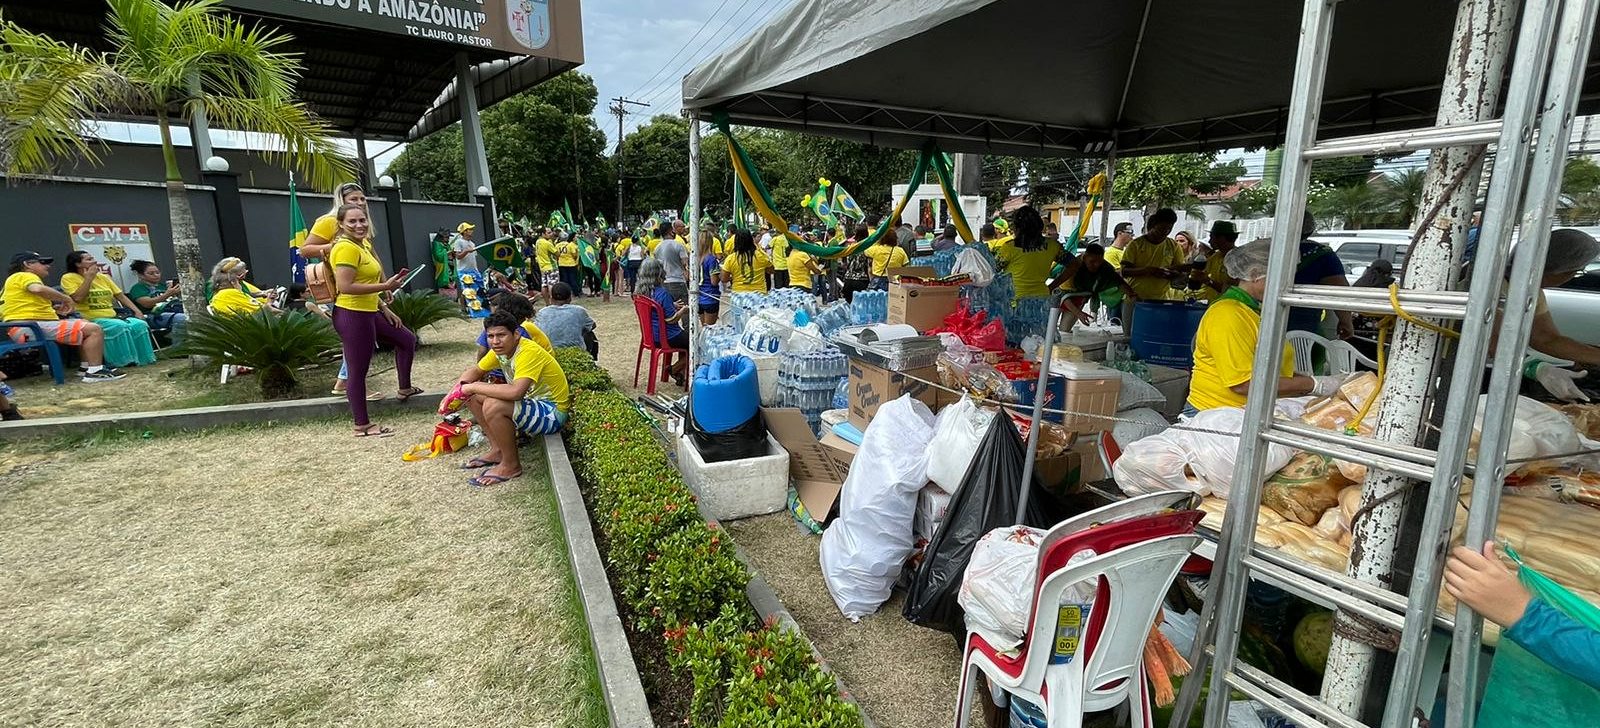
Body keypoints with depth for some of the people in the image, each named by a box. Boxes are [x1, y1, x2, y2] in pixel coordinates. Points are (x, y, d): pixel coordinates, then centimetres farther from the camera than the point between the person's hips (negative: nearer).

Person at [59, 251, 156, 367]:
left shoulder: (103, 277, 17)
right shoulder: (68, 278, 2)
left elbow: (121, 296, 18)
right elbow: (77, 298, -15)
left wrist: (137, 311, 4)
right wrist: (89, 278, -11)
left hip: (113, 317, 5)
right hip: (91, 320, -5)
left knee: (140, 324, -22)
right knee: (119, 326, -34)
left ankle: (142, 358, -18)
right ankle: (124, 361, -27)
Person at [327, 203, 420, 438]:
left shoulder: (363, 245, 12)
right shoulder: (346, 248, -17)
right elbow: (345, 286, -25)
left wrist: (385, 308, 16)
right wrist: (385, 286, -23)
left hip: (369, 312, 10)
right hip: (352, 315, -10)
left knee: (407, 339, 25)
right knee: (357, 372, -2)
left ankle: (405, 388, 38)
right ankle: (362, 426, 6)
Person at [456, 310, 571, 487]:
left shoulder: (528, 352, -26)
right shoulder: (500, 349, 0)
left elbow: (516, 392, -40)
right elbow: (475, 371, 16)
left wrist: (473, 387, -27)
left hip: (551, 412, -9)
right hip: (530, 401, 9)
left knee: (492, 406, -29)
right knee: (474, 395, 6)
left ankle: (511, 465, -9)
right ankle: (498, 450, 14)